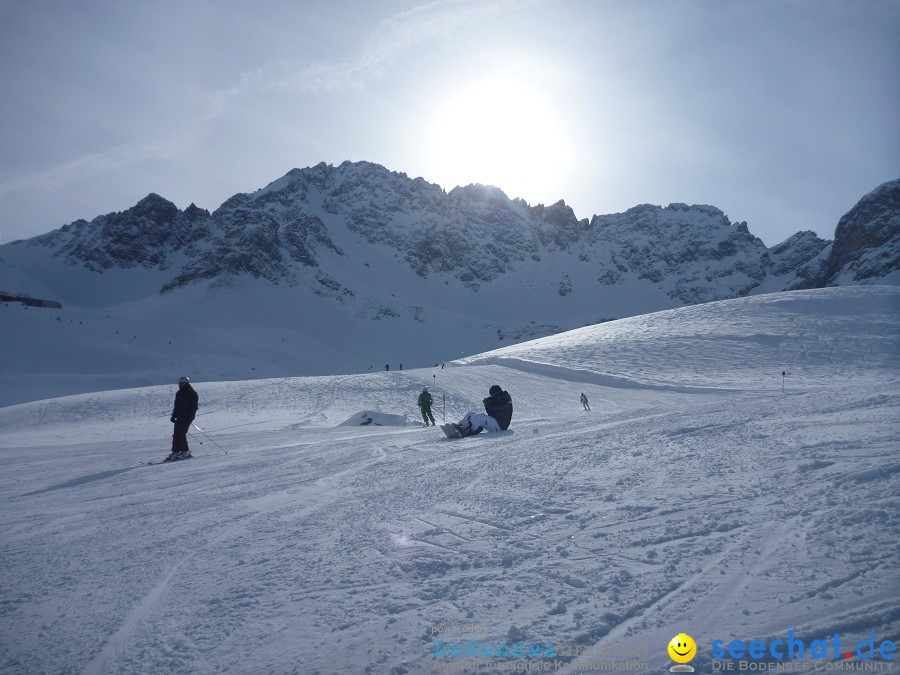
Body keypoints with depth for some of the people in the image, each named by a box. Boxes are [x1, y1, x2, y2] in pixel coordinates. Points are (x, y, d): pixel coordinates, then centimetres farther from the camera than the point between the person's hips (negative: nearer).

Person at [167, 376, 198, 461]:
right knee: (176, 434, 3)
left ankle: (185, 451, -2)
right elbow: (176, 406, 22)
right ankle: (175, 452, 7)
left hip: (187, 417, -7)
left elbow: (194, 407, -12)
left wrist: (189, 416, -21)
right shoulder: (179, 393, 16)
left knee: (181, 434, -12)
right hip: (179, 417, 7)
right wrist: (173, 416, 12)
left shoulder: (192, 393, -6)